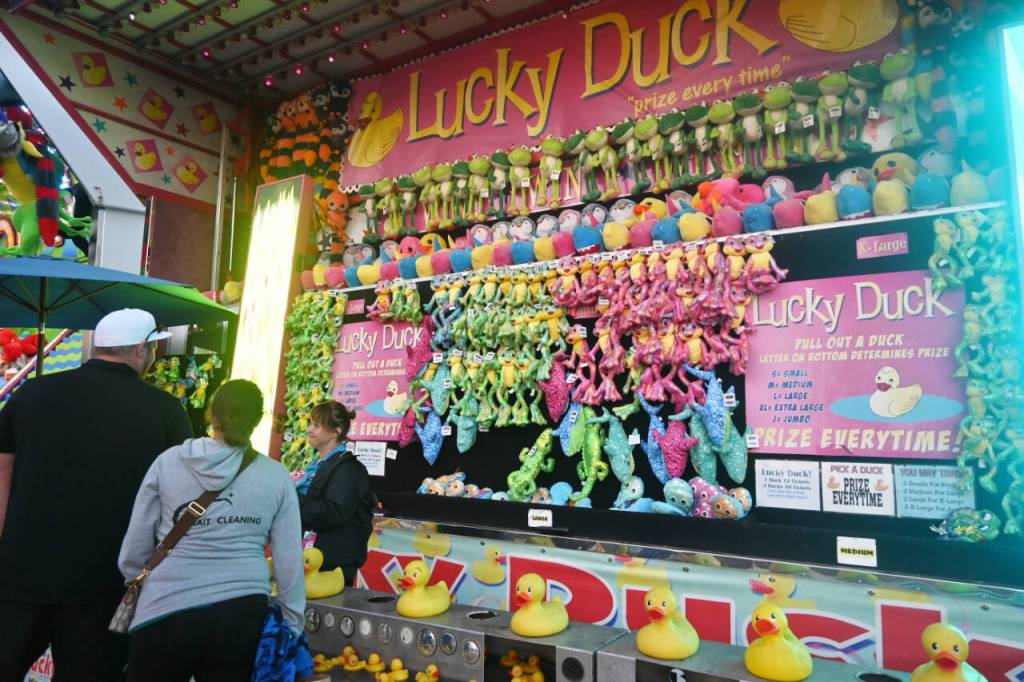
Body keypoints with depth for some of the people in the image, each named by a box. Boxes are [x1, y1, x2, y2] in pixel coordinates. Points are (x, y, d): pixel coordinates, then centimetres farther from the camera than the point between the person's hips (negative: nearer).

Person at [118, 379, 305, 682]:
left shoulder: (168, 461, -2)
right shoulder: (276, 477, -2)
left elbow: (133, 551, 4)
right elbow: (290, 564, 0)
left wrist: (137, 589, 23)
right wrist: (293, 630, 11)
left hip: (165, 614, 0)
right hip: (242, 616, 0)